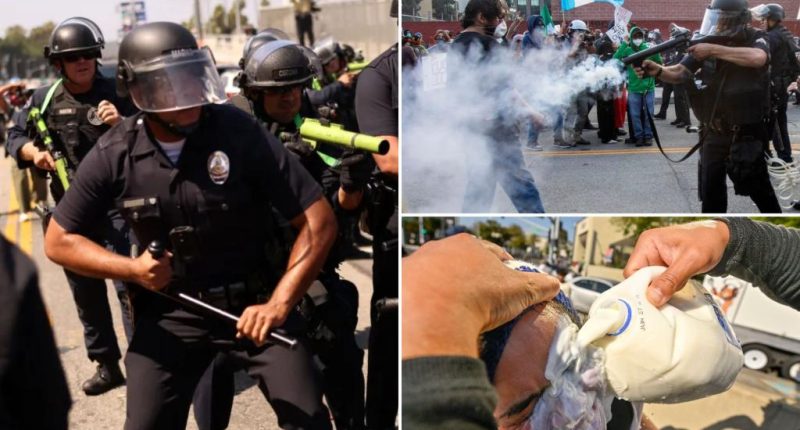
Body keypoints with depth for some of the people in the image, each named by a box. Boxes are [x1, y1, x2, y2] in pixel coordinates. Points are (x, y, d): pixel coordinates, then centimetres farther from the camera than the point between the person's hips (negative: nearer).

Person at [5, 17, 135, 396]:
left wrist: (122, 125, -23)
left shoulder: (115, 94, -2)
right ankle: (106, 365, 26)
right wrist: (33, 152, -9)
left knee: (129, 285, -10)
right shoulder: (44, 99, 5)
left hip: (116, 204, -4)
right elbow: (14, 138, 11)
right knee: (85, 291, 12)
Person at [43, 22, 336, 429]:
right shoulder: (114, 155, -9)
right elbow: (59, 240, 2)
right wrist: (131, 269, -14)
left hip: (252, 300, -2)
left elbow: (318, 220, -16)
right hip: (169, 311, 2)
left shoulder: (239, 132, -17)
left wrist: (278, 304, -24)